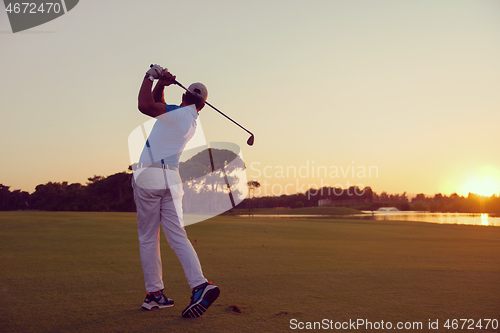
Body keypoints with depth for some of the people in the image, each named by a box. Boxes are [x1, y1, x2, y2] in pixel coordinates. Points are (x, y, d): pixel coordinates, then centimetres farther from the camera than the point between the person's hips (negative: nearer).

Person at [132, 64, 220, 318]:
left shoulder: (178, 113, -8)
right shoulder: (192, 121, 16)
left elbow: (145, 106, -21)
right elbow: (156, 104, 26)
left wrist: (150, 78, -8)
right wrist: (161, 83, 12)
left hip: (148, 176, -6)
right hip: (171, 179, 6)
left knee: (148, 238, 4)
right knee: (177, 236, 2)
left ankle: (154, 293, 9)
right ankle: (200, 285, -13)